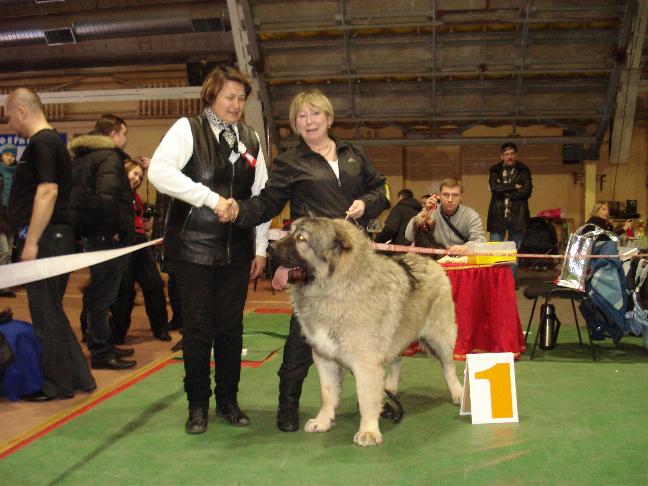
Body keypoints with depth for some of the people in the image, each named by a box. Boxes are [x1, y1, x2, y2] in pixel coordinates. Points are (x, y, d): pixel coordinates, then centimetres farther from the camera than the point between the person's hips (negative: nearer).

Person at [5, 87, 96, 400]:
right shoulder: (50, 141, 19)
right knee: (50, 311, 15)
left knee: (45, 312, -2)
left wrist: (31, 241, -22)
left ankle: (56, 384, 9)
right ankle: (76, 377, 22)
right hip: (53, 237, 10)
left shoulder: (41, 143, -12)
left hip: (45, 238, -10)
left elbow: (47, 191, -22)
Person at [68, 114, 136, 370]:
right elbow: (106, 195, -28)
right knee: (103, 295, -3)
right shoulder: (109, 157, -13)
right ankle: (100, 353, 5)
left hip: (92, 234, 10)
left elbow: (78, 194, 21)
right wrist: (112, 230, -20)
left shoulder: (81, 157, 17)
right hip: (107, 237, -10)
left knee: (99, 294, 17)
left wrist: (86, 227, 19)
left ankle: (103, 346, 28)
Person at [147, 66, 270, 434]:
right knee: (198, 328, 2)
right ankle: (198, 404, 17)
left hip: (236, 250, 4)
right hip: (193, 247, -4)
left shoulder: (251, 139, 11)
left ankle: (228, 400, 23)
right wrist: (212, 198, -23)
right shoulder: (187, 129, -2)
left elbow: (262, 194, 11)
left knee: (231, 327, 8)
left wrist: (261, 248, 7)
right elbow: (159, 171, -18)